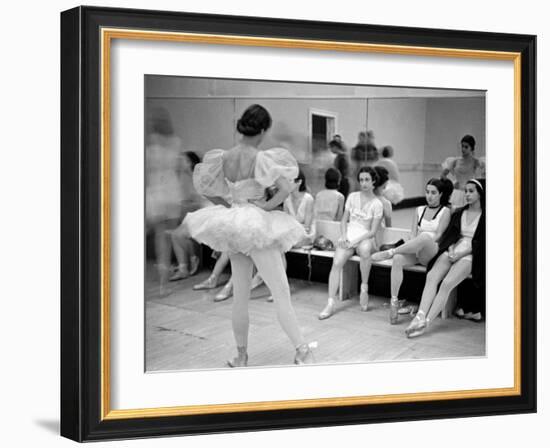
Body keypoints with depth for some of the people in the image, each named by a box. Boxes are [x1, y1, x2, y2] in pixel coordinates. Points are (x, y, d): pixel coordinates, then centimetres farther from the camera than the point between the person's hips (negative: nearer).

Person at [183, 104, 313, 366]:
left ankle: (241, 357, 22)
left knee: (240, 296, 14)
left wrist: (228, 206, 10)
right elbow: (287, 187, -24)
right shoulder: (259, 158, -17)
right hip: (257, 225, -6)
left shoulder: (224, 158, 0)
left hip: (232, 226, 6)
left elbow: (205, 188, 11)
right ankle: (302, 351, 0)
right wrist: (267, 206, -10)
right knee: (281, 293, -1)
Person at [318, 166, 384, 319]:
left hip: (365, 237, -2)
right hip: (349, 235, 2)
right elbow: (344, 220, 13)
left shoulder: (377, 204, 0)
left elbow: (373, 231, -4)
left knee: (365, 250, -40)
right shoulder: (352, 197, 10)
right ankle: (330, 303, -28)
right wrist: (344, 235, -6)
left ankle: (364, 287, -21)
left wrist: (357, 240, -18)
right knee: (336, 263, -25)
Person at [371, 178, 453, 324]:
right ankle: (394, 301, -36)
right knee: (398, 259, -32)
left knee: (425, 237, -40)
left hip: (432, 253, -4)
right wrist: (413, 246, -10)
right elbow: (413, 234, 11)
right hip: (416, 251, 4)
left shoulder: (445, 211, 8)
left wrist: (420, 245, -16)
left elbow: (438, 235, -4)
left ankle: (390, 252, -36)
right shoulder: (419, 210, 21)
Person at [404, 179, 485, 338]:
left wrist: (461, 254, -12)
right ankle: (420, 317, -37)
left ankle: (426, 322, -34)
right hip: (452, 251, 5)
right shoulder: (459, 213, 23)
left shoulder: (484, 216, 6)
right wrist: (451, 250, -6)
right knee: (431, 276, -25)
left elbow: (481, 243, -2)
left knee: (447, 283, -28)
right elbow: (450, 234, 15)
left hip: (469, 255, -5)